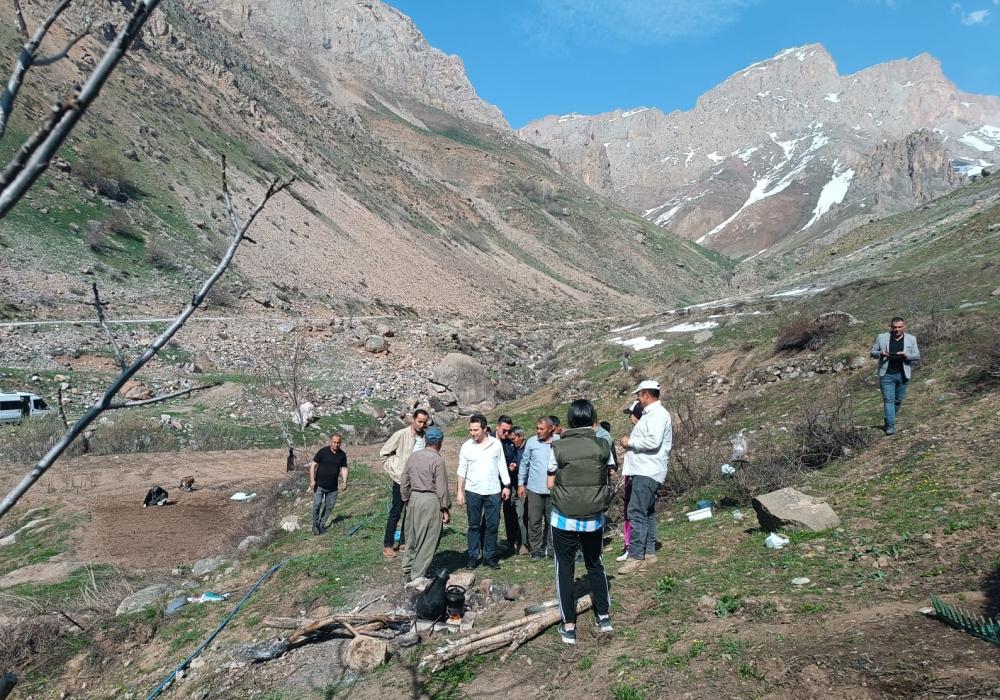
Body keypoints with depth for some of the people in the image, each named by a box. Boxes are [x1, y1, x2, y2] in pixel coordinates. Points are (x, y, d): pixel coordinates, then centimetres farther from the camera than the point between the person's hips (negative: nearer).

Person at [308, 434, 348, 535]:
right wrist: (312, 480, -12)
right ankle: (315, 525, 11)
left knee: (329, 507, 7)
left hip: (333, 487, 3)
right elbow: (313, 465, -6)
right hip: (319, 485, -3)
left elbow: (344, 469, 6)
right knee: (317, 504, -4)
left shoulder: (342, 455, 2)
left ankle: (322, 524, 20)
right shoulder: (323, 451, -8)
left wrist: (344, 483, -6)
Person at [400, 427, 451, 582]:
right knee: (427, 542, 3)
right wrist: (445, 509, -6)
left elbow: (403, 482, 10)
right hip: (431, 501, -6)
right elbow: (441, 488, -13)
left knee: (412, 538, 17)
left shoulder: (413, 456, 5)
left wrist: (407, 500, 20)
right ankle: (418, 577, 6)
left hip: (414, 499, 7)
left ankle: (407, 574, 25)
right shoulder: (437, 460, -13)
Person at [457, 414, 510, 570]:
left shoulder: (496, 444, -2)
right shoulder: (466, 447, -3)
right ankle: (473, 557, 15)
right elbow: (462, 470, 2)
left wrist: (506, 486, 3)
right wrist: (460, 491, -1)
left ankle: (490, 556, 17)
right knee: (474, 526, 7)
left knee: (492, 526, 6)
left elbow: (502, 466, 5)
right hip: (473, 492, -1)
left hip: (493, 492, 1)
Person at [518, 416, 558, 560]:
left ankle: (549, 547, 23)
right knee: (534, 521, 4)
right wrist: (521, 484, 4)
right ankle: (536, 549, 16)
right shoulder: (531, 442, -2)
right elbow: (524, 464, 6)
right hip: (534, 489, 1)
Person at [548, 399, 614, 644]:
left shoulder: (558, 448, -10)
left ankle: (569, 627, 14)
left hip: (564, 518, -2)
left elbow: (550, 484, -3)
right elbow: (605, 479, 4)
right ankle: (604, 616, 30)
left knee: (565, 569, 10)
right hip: (594, 518, 2)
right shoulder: (603, 447, -6)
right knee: (595, 565, 22)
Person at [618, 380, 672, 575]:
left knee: (637, 513, -12)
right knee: (647, 513, 14)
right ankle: (649, 553, 20)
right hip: (643, 471, 11)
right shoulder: (650, 413, 19)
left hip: (648, 472, -11)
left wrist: (630, 441, -14)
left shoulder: (657, 413, -13)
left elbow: (653, 441, -25)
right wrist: (631, 442, 7)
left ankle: (636, 557, -12)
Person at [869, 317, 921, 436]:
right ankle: (890, 426, -8)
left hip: (903, 375, 2)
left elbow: (917, 356, 4)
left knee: (898, 400, 9)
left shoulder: (911, 339, 6)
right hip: (886, 375, -2)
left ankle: (889, 421, 26)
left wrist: (906, 355, -16)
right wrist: (880, 353, -15)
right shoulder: (881, 337, 4)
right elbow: (872, 352, 7)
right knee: (888, 400, -7)